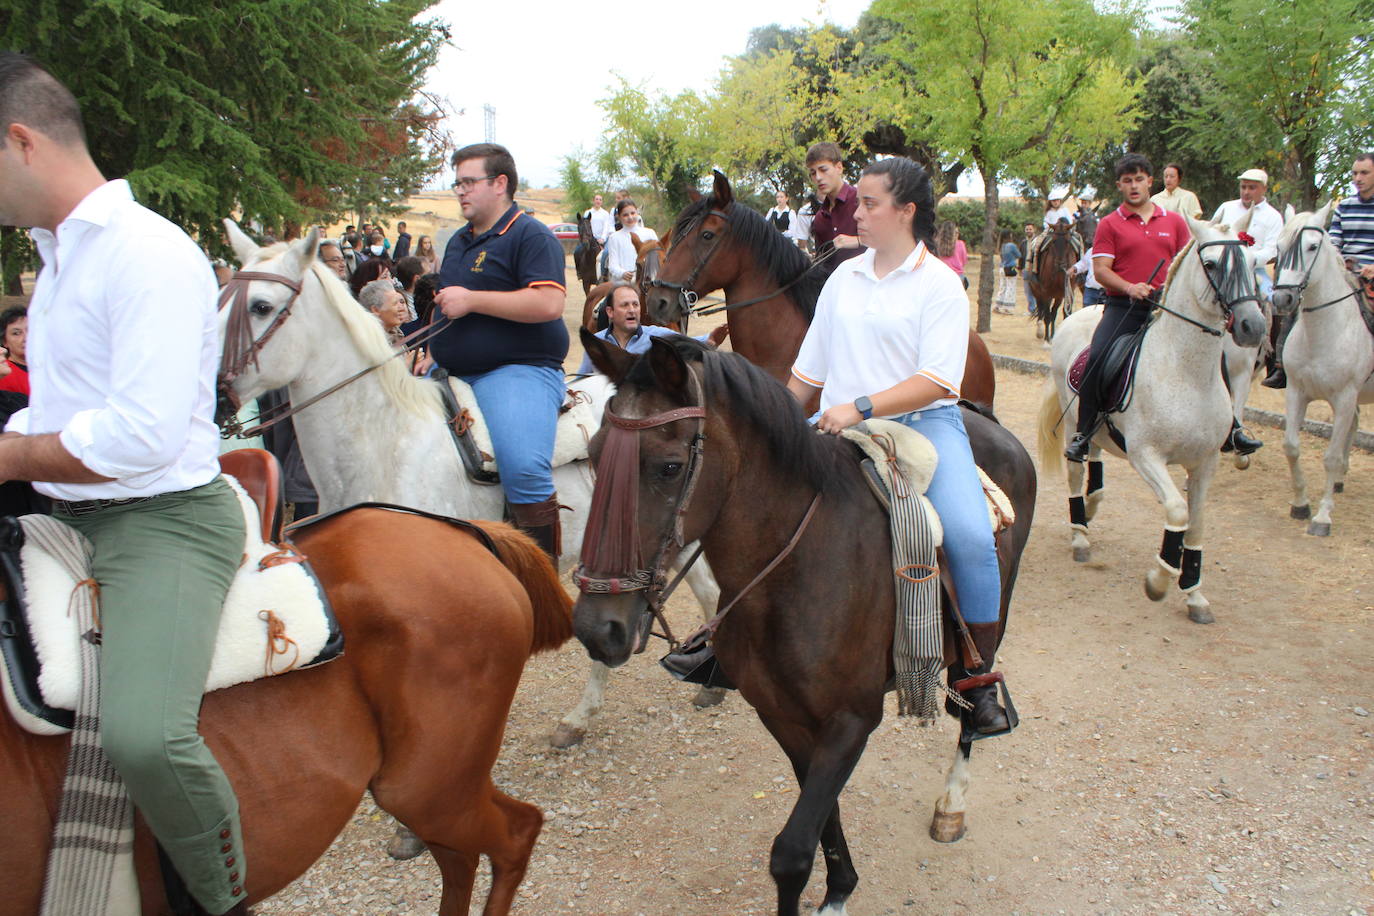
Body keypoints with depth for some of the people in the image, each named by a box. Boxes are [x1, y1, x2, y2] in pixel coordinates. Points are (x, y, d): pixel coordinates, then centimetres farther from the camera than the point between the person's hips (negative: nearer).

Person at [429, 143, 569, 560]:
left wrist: (471, 300, -18)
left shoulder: (530, 235, -6)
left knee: (523, 468, -29)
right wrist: (434, 354, 21)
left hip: (517, 369, -9)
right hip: (453, 375, 9)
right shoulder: (459, 241, 22)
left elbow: (549, 304, -20)